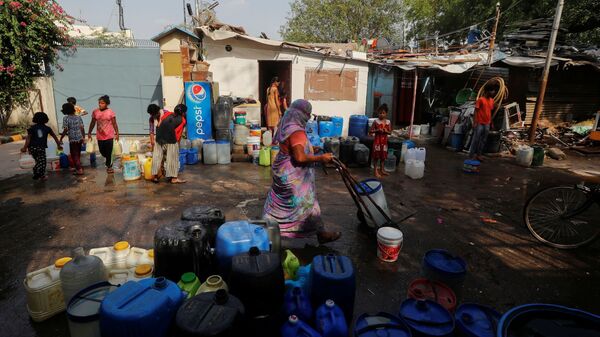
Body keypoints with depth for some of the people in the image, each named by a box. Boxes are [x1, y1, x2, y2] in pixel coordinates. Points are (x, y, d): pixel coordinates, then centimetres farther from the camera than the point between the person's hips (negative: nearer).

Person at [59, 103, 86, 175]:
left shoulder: (66, 118, -9)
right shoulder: (78, 117, 5)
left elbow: (65, 130, -12)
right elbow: (82, 128, 5)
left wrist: (61, 139, -3)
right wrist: (84, 138, 13)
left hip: (73, 139, -5)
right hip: (80, 138, 5)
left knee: (74, 155, 3)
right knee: (78, 154, 19)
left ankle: (79, 170, 0)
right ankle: (78, 167, 28)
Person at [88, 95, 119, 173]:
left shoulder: (110, 112, -7)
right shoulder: (95, 112, 1)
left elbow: (114, 124, -3)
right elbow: (92, 123, 10)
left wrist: (117, 133, -7)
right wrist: (89, 133, 11)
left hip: (109, 136, -3)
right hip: (100, 136, 3)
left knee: (108, 152, 2)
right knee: (102, 152, 9)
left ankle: (109, 166, 18)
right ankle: (109, 162, 37)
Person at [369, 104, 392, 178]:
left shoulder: (388, 122, 2)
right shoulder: (376, 121, -7)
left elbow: (390, 132, 6)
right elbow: (370, 131, -7)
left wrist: (386, 131, -14)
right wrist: (377, 130, -21)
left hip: (384, 141, 4)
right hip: (377, 141, -4)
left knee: (383, 156, 13)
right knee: (376, 156, 1)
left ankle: (382, 170, 27)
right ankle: (376, 171, 9)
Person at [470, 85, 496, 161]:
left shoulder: (492, 100, 12)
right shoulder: (480, 99, -8)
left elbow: (490, 112, 17)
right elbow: (476, 111, -10)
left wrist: (491, 123, 15)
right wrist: (474, 122, -16)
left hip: (487, 124, 6)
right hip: (479, 123, -6)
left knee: (483, 140, 8)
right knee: (476, 139, -3)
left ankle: (478, 154, 15)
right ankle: (471, 155, 4)